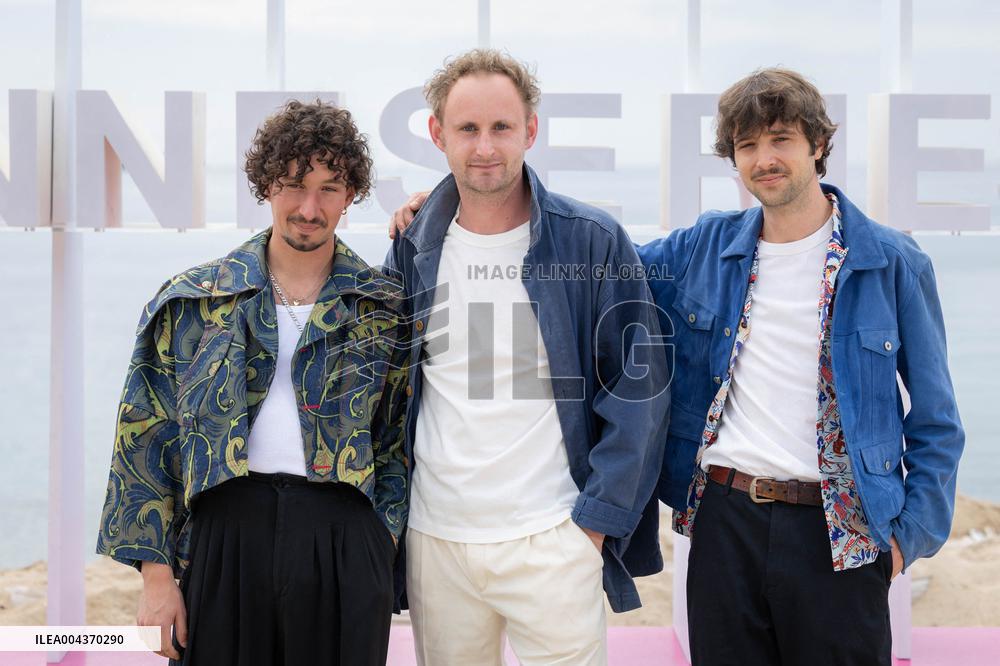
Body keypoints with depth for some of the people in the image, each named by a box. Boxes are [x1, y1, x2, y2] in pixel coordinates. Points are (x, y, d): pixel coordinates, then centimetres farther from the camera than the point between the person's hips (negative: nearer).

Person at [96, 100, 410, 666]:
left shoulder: (386, 309, 6)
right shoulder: (192, 301, 5)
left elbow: (400, 444, 9)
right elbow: (147, 439, 4)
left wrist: (380, 553, 0)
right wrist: (156, 574, -1)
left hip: (345, 543, 0)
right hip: (225, 531, 0)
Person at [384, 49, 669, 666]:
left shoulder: (593, 240, -4)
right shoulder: (413, 250, 6)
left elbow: (639, 384, -4)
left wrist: (597, 518, -9)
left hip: (553, 541, -3)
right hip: (434, 540, 3)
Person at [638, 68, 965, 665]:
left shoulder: (893, 263, -4)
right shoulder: (705, 247, 5)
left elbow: (935, 421, 0)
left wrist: (913, 532, -5)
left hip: (839, 532, -3)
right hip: (724, 520, 3)